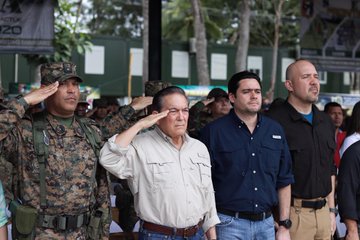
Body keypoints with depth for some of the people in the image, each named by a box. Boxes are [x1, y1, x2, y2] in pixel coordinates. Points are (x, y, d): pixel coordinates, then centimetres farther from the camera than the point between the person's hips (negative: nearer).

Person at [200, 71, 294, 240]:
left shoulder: (275, 130, 8)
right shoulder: (214, 131, -5)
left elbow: (284, 181, 11)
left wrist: (284, 226, 8)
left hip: (266, 223, 4)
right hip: (229, 224, -4)